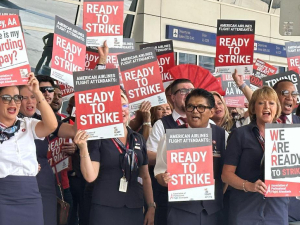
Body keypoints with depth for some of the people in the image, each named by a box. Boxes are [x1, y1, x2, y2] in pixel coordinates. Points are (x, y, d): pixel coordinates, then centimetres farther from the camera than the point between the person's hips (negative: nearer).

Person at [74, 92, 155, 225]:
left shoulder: (138, 139, 9)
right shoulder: (98, 139, -4)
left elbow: (145, 177, 14)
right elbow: (90, 176, -11)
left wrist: (151, 207, 9)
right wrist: (83, 149, -22)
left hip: (134, 209, 4)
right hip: (105, 209, -4)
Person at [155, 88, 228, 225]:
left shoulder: (223, 136, 4)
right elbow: (160, 172, 2)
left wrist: (220, 194, 0)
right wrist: (164, 178, -17)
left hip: (214, 210, 1)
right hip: (181, 209, -1)